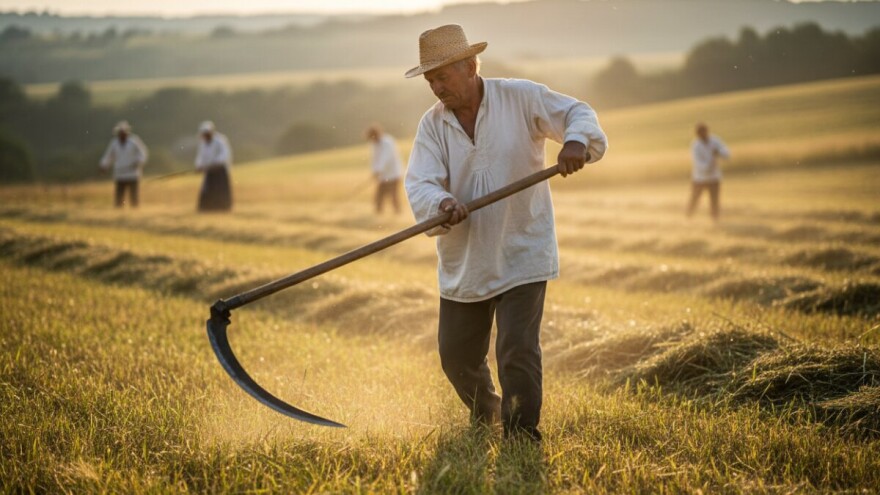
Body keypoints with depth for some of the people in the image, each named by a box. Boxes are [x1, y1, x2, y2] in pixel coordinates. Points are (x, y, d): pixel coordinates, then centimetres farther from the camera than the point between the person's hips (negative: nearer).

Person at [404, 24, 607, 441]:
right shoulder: (432, 125, -1)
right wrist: (442, 204, -35)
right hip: (464, 262, 4)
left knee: (517, 351, -14)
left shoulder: (522, 98, -7)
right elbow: (420, 185, -12)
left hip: (521, 255, -4)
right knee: (456, 356, 13)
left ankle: (522, 440, -1)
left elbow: (578, 114, -6)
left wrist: (576, 140, -29)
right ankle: (484, 413, 44)